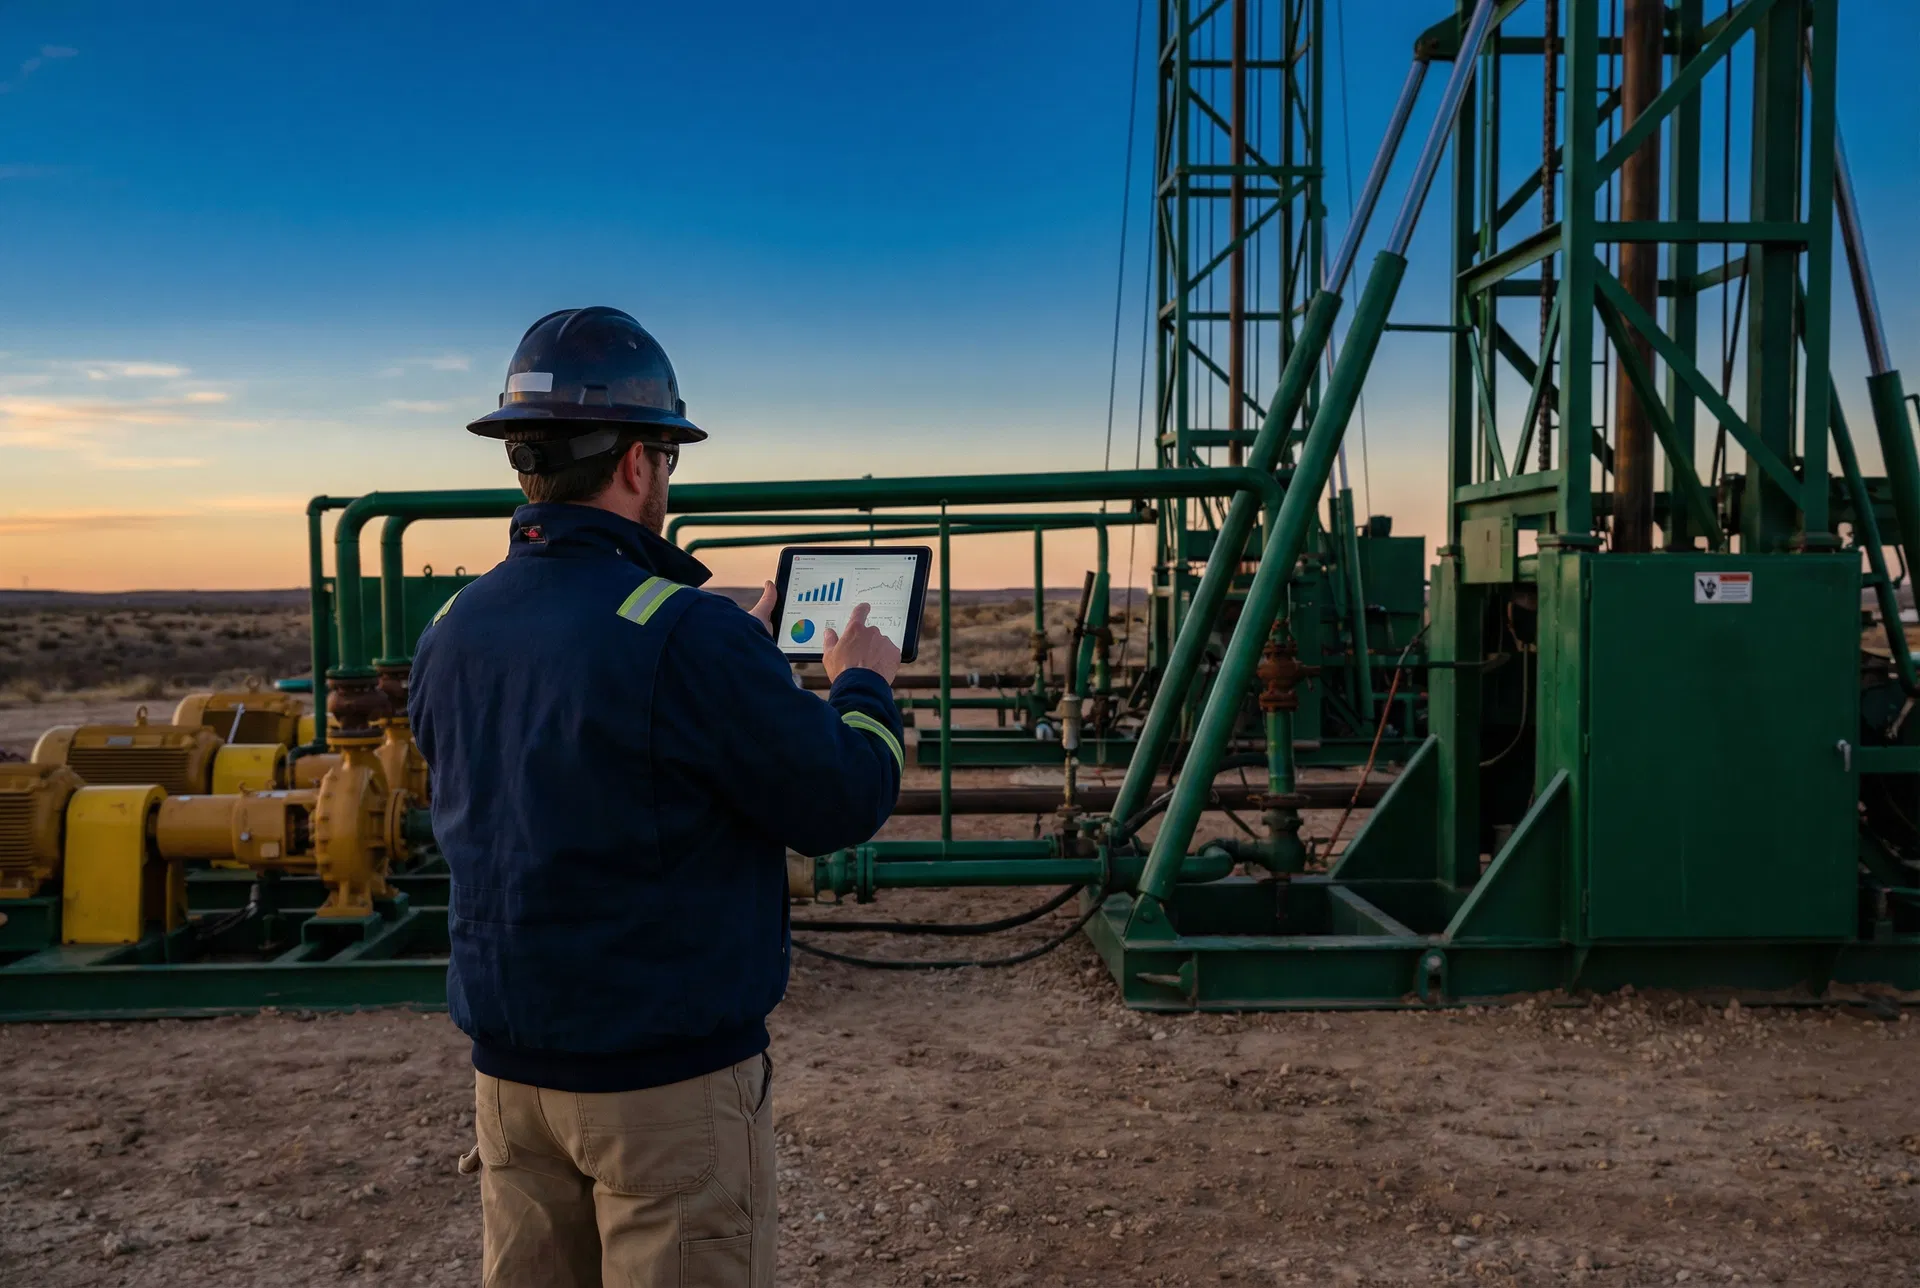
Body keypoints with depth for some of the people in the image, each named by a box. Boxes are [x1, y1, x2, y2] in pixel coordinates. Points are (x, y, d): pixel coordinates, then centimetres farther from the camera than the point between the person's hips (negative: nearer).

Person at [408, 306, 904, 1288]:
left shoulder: (454, 633, 0)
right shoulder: (688, 635, -22)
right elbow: (844, 803, -14)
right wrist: (863, 684, 5)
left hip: (510, 1065, 7)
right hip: (671, 1079, -6)